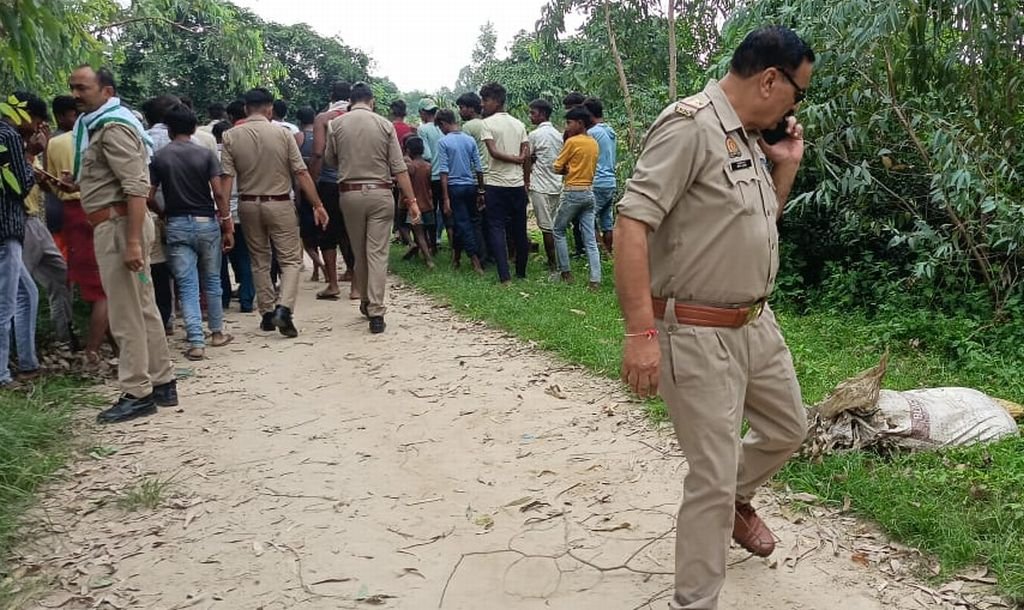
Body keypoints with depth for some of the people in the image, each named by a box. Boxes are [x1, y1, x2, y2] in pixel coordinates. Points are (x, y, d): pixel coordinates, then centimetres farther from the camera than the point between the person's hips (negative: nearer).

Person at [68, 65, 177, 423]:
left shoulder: (113, 127, -13)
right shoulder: (99, 124, 19)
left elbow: (137, 187, -22)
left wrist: (132, 242, -27)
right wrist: (78, 185, 14)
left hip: (119, 224, -10)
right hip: (115, 224, 10)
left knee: (126, 313, -5)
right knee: (143, 308, 12)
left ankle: (137, 393, 1)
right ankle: (162, 384, 19)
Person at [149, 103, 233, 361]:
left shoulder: (159, 157, -1)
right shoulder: (206, 154, -3)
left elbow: (149, 196, -3)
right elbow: (219, 194, -7)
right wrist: (228, 227, -2)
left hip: (177, 225, 0)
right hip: (206, 222, 1)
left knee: (187, 285, 0)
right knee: (212, 280, 15)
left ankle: (196, 341, -6)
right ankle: (217, 332, 25)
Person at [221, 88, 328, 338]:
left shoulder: (231, 136, -3)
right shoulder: (282, 134, -7)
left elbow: (227, 177, -8)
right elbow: (301, 173, -8)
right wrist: (318, 204, -2)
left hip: (248, 205, 3)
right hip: (280, 204, -3)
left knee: (260, 261, 15)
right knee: (291, 259, 4)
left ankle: (267, 313, 19)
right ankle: (284, 308, -14)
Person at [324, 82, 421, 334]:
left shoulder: (337, 124, 0)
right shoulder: (385, 125, -2)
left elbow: (329, 160, 10)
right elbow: (399, 168, -5)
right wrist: (412, 200, -3)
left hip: (350, 193, 1)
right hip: (380, 193, -1)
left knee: (359, 252, 15)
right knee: (378, 253, -1)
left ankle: (366, 302, 30)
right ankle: (376, 312, -5)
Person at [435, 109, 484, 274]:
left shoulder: (443, 142, -8)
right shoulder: (470, 140, 5)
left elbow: (444, 171, -11)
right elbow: (478, 168, 6)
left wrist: (445, 198, -11)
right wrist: (481, 191, 14)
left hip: (455, 187, -4)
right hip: (471, 186, 4)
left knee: (463, 224, -1)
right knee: (471, 221, 15)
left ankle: (476, 261, -7)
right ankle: (456, 257, 24)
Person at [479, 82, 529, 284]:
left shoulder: (487, 123, -6)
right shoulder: (518, 123, 11)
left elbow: (493, 152, -15)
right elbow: (526, 152, 3)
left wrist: (513, 159, -5)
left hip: (496, 183, -5)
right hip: (517, 183, 5)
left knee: (497, 228, -2)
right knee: (519, 229, 12)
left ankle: (505, 276, -10)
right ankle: (521, 273, 21)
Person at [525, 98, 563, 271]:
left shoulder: (535, 134, -10)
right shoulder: (558, 134, 10)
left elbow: (528, 161, -3)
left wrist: (527, 182, 7)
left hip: (540, 187, -7)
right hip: (557, 185, 7)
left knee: (546, 227, -3)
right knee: (555, 226, 12)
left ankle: (552, 263, -2)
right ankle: (557, 260, 16)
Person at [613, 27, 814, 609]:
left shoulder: (750, 139, 10)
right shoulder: (690, 126, -18)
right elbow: (632, 222, -25)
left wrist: (787, 165, 9)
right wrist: (641, 332, -30)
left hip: (758, 324, 9)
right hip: (700, 336, -9)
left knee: (788, 429, 26)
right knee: (713, 479, -1)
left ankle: (735, 497, 53)